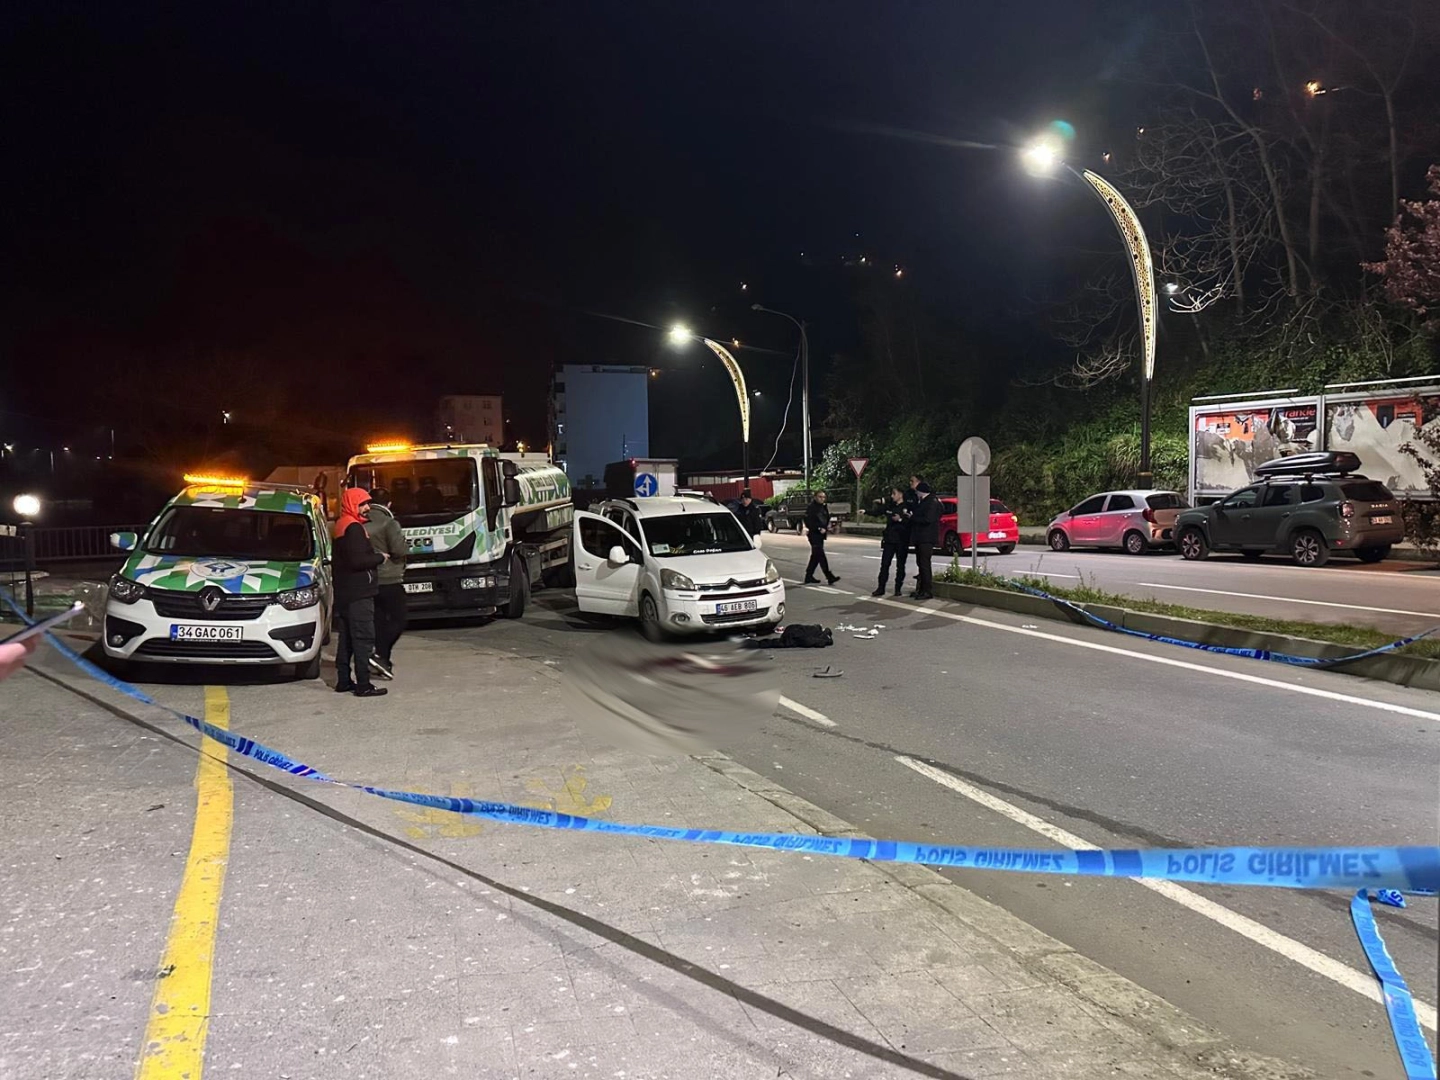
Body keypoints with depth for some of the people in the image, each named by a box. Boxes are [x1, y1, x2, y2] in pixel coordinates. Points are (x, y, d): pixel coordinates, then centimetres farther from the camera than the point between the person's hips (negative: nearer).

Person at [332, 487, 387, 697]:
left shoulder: (341, 526, 17)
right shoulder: (354, 528, -15)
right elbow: (358, 560, -24)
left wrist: (374, 556, 12)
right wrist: (380, 557, -9)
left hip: (344, 593, 10)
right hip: (358, 593, -10)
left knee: (347, 638, 14)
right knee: (363, 639, -9)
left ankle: (343, 681, 19)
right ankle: (363, 685, -9)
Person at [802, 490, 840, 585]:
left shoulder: (824, 508, 13)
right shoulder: (811, 508, -10)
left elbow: (827, 519, 23)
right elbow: (808, 522, -15)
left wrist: (827, 527, 3)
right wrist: (819, 529, -20)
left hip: (821, 534, 9)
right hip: (814, 534, -9)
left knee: (815, 556, 12)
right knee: (820, 555, -12)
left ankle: (809, 577, 20)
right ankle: (829, 577, -16)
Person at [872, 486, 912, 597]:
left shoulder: (907, 508, -4)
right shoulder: (890, 507, 13)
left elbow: (910, 523, -12)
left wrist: (900, 520, -25)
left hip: (902, 541, -5)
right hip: (889, 539, 5)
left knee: (900, 565, 3)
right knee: (884, 564, -1)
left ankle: (898, 589, 10)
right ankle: (881, 588, -1)